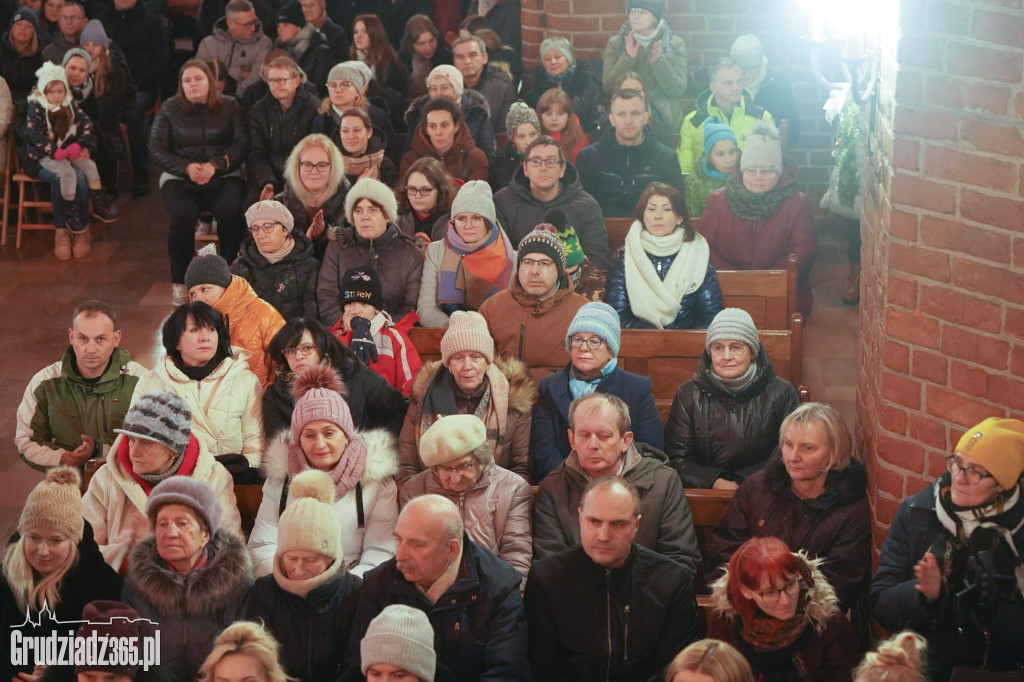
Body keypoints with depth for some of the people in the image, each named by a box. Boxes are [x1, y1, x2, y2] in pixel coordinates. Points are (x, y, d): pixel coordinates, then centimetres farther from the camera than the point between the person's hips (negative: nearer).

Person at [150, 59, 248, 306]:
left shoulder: (229, 107, 9)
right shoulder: (170, 109, 9)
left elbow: (242, 143, -2)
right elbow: (157, 148, 3)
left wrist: (215, 165, -18)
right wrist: (187, 167, -14)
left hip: (223, 176, 0)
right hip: (179, 177, 0)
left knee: (229, 210, -33)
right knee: (183, 215, -32)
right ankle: (179, 281, -17)